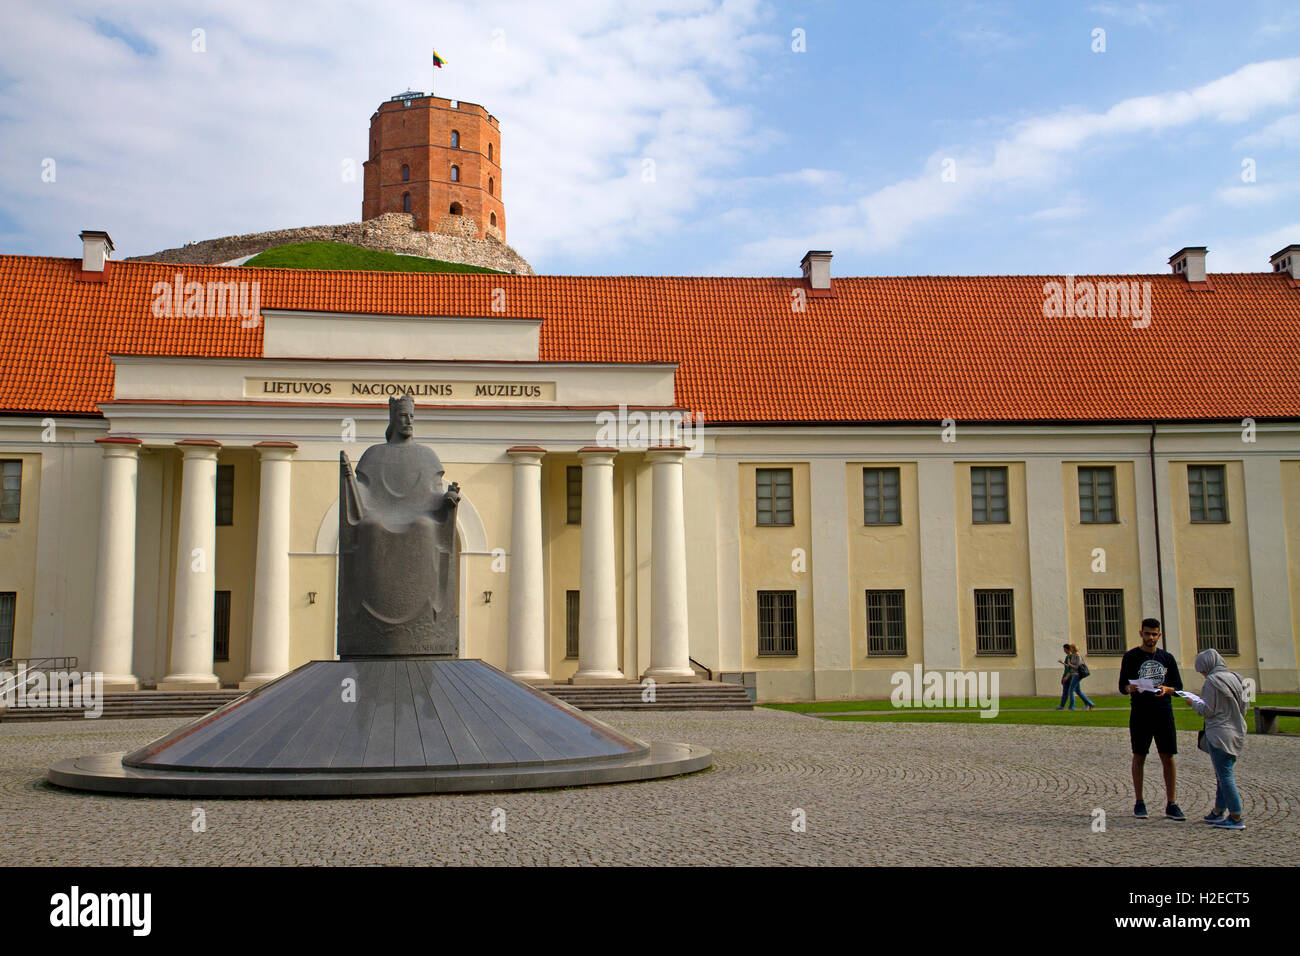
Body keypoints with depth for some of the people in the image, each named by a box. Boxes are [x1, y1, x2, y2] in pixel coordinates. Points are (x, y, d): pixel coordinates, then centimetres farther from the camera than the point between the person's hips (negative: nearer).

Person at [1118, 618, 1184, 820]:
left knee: (1168, 758, -1)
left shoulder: (1167, 658, 11)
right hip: (1140, 713, -2)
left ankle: (1170, 805, 4)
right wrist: (1130, 688, -21)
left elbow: (1178, 686, 11)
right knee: (1139, 757, 3)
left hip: (1163, 712, 2)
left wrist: (1167, 689, -11)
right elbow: (1122, 686, 3)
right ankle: (1139, 803, 11)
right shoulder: (1131, 656, 4)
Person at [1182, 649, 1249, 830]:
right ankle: (1218, 812, 24)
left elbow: (1208, 710, -14)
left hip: (1219, 734, -8)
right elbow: (1243, 707, 12)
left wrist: (1194, 703, 3)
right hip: (1237, 733, 8)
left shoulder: (1212, 681, -14)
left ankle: (1237, 817, -6)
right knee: (1225, 773, 16)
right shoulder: (1236, 679, 9)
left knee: (1225, 775, -5)